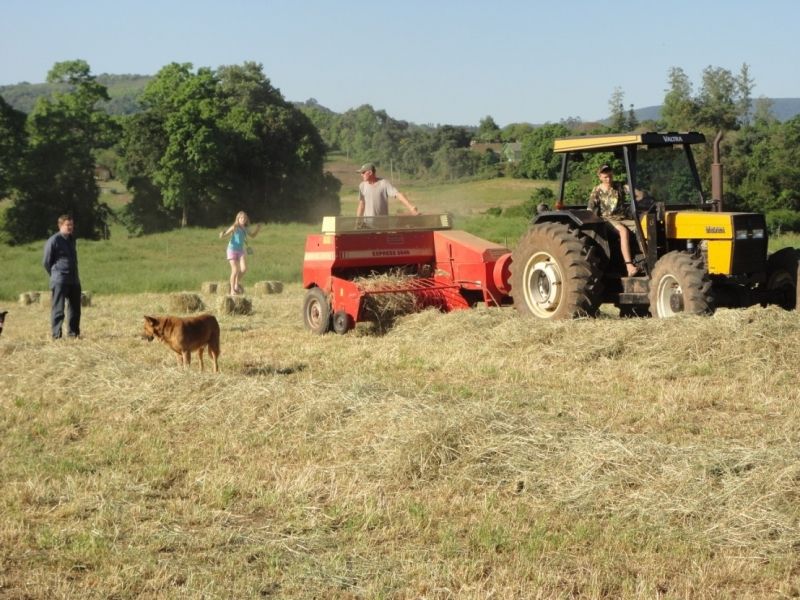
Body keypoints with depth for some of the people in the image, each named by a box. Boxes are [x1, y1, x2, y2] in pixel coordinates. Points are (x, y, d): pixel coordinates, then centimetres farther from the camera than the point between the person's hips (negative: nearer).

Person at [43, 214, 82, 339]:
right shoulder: (54, 240, -9)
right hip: (60, 281, -7)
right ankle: (56, 336, -3)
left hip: (74, 280, 7)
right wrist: (55, 275, 5)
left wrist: (74, 275, 17)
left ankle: (73, 333, 21)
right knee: (58, 309, -5)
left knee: (75, 308, 11)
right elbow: (46, 262, -4)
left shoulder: (72, 239, 14)